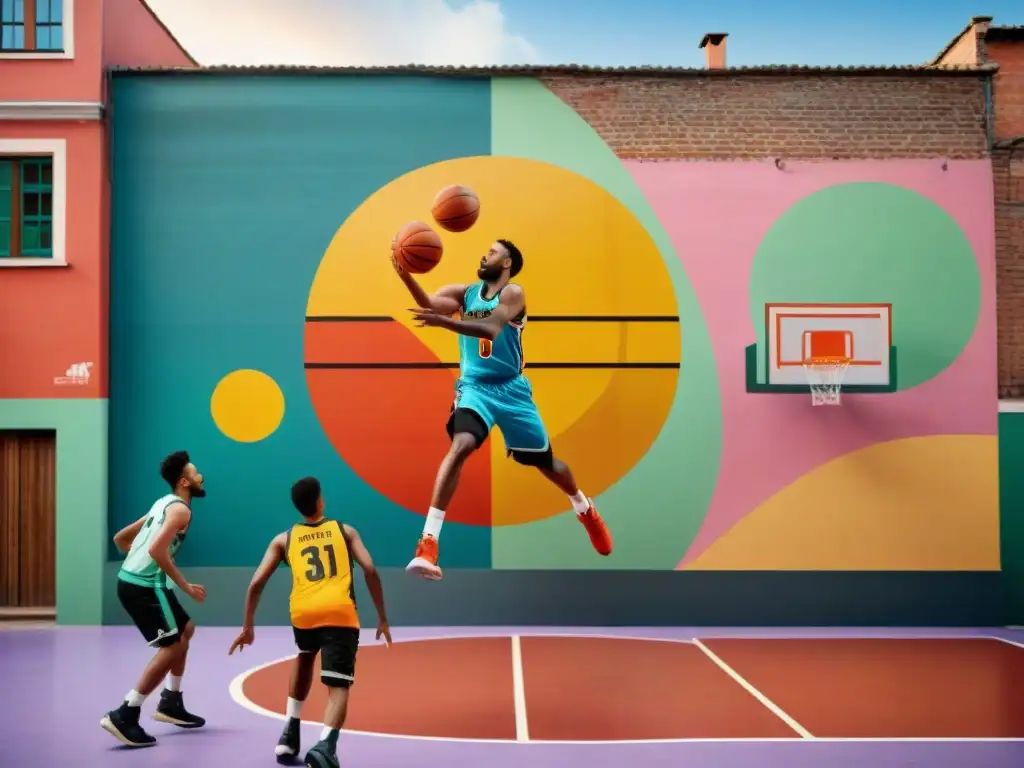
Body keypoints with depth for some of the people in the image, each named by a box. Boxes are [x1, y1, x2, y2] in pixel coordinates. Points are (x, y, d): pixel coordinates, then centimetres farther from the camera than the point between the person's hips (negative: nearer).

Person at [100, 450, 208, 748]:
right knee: (172, 646, -8)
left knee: (185, 630, 22)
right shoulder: (180, 509, -11)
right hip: (144, 585, -10)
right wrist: (186, 587, -18)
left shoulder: (163, 503, 17)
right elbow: (157, 549, -25)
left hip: (132, 579, 10)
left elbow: (121, 538, 23)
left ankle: (171, 703, 25)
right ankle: (124, 715, -9)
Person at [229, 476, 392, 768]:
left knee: (304, 658, 34)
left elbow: (256, 583, 14)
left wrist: (248, 627, 23)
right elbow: (370, 570, 7)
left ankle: (290, 733, 28)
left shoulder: (283, 539, 20)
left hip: (303, 613, 2)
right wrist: (382, 618, 13)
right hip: (340, 613, -2)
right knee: (338, 688, -2)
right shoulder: (345, 531, 18)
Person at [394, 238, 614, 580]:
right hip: (475, 387, 1)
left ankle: (585, 509, 46)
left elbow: (490, 329, -29)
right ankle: (428, 543, -33)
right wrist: (404, 274, -34)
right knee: (460, 447, -28)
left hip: (511, 389, -1)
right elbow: (429, 305, -16)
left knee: (545, 462, 13)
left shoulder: (513, 293, -11)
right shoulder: (465, 293, 3)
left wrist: (443, 321, -44)